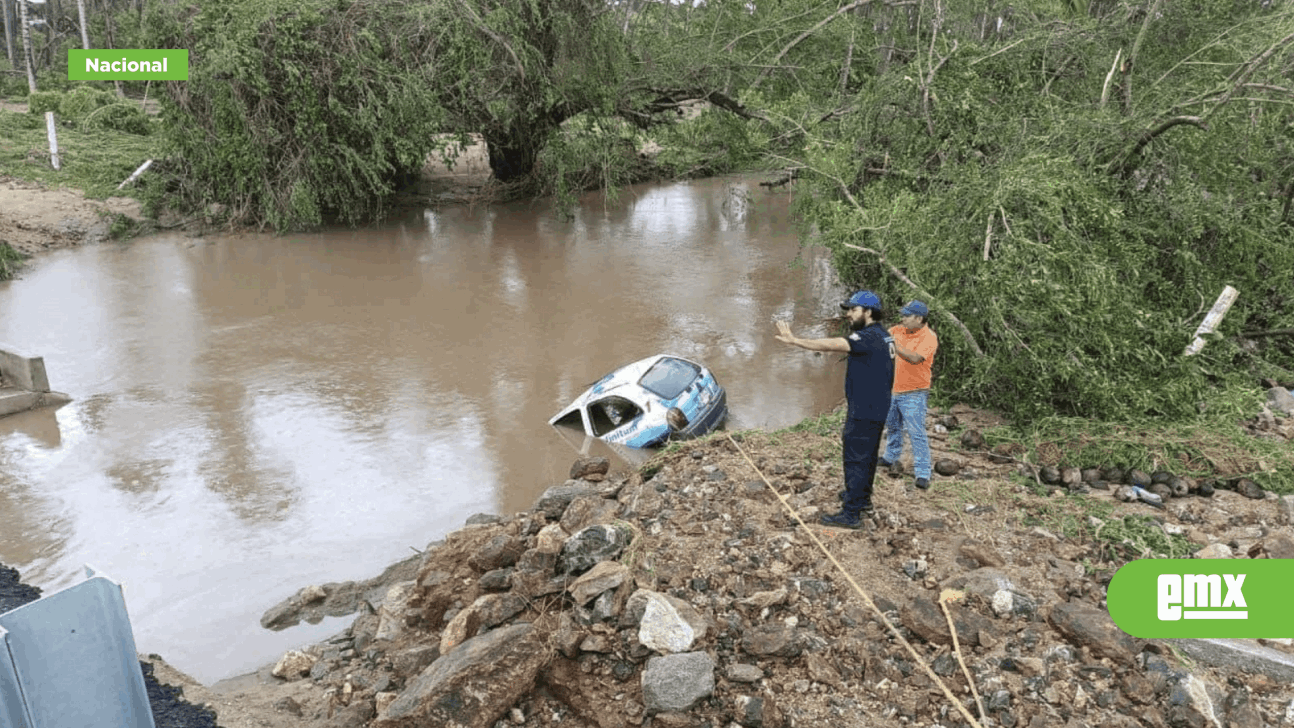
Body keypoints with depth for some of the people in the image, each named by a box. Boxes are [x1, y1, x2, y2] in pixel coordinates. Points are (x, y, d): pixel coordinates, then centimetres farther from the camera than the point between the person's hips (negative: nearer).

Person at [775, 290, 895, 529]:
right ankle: (864, 502, 34)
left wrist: (794, 340, -31)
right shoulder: (884, 337, 12)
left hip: (863, 412, -10)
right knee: (867, 457, 20)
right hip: (876, 410, 10)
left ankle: (851, 514, -1)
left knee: (855, 460, -5)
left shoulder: (869, 337, -20)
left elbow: (831, 345, -30)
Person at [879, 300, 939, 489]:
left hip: (913, 394, -7)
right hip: (894, 389, 7)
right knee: (892, 426, 23)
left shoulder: (928, 338, -18)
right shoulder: (898, 330, 2)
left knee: (917, 433, -10)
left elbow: (915, 358, -32)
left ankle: (923, 474, -6)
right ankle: (891, 457, 44)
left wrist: (894, 346, -37)